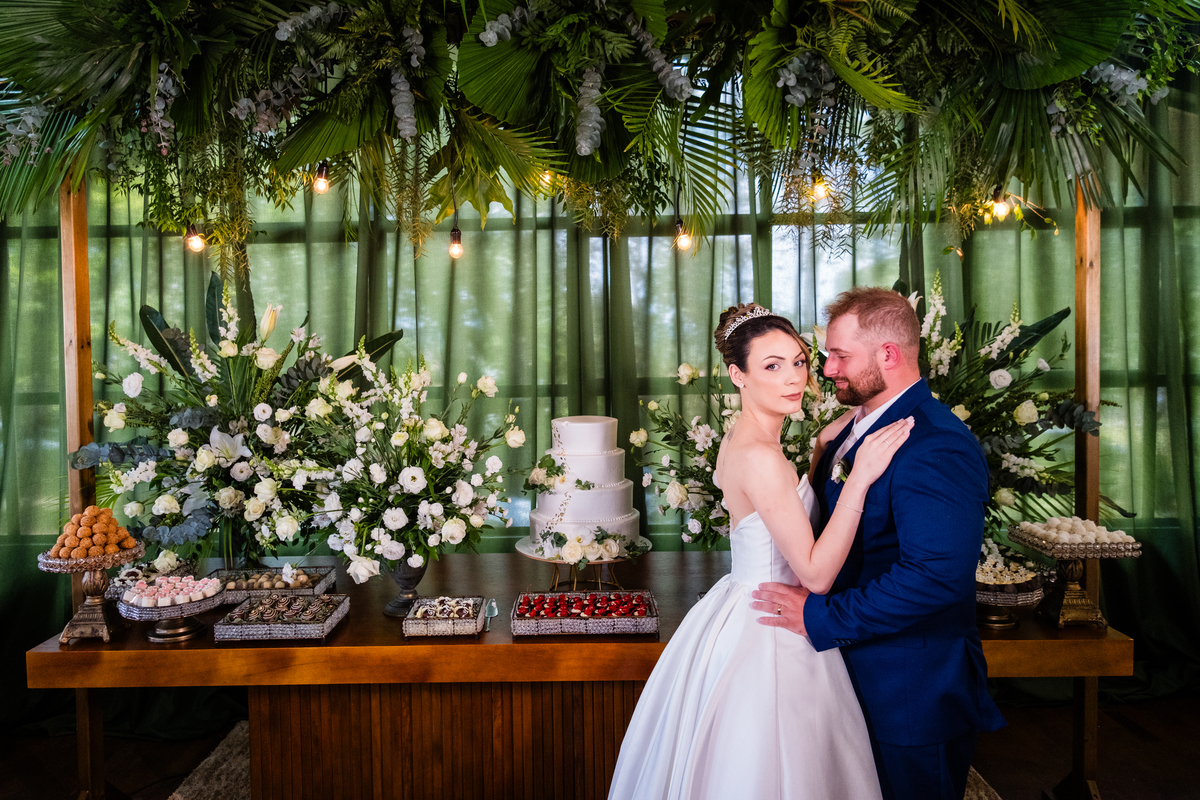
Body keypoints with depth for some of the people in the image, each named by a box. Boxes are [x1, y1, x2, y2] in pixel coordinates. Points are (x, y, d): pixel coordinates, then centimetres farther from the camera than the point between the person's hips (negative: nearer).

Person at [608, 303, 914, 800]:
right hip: (766, 639, -10)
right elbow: (815, 573, -22)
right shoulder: (761, 457, -24)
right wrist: (860, 478, -26)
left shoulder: (738, 438, 5)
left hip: (742, 614, 10)